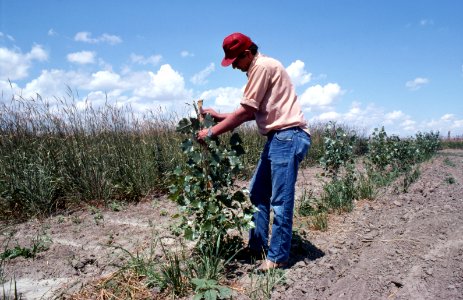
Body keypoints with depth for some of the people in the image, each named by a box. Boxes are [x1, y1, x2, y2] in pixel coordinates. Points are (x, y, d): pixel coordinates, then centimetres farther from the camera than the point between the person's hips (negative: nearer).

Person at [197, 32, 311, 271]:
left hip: (288, 137, -11)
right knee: (258, 193, 14)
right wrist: (218, 116, 15)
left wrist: (211, 132, -7)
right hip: (278, 138, 11)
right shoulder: (260, 68, 19)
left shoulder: (262, 66, -11)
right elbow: (252, 113, 19)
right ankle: (257, 246, 25)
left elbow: (245, 112, -14)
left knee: (280, 201, -4)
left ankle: (278, 257, 8)